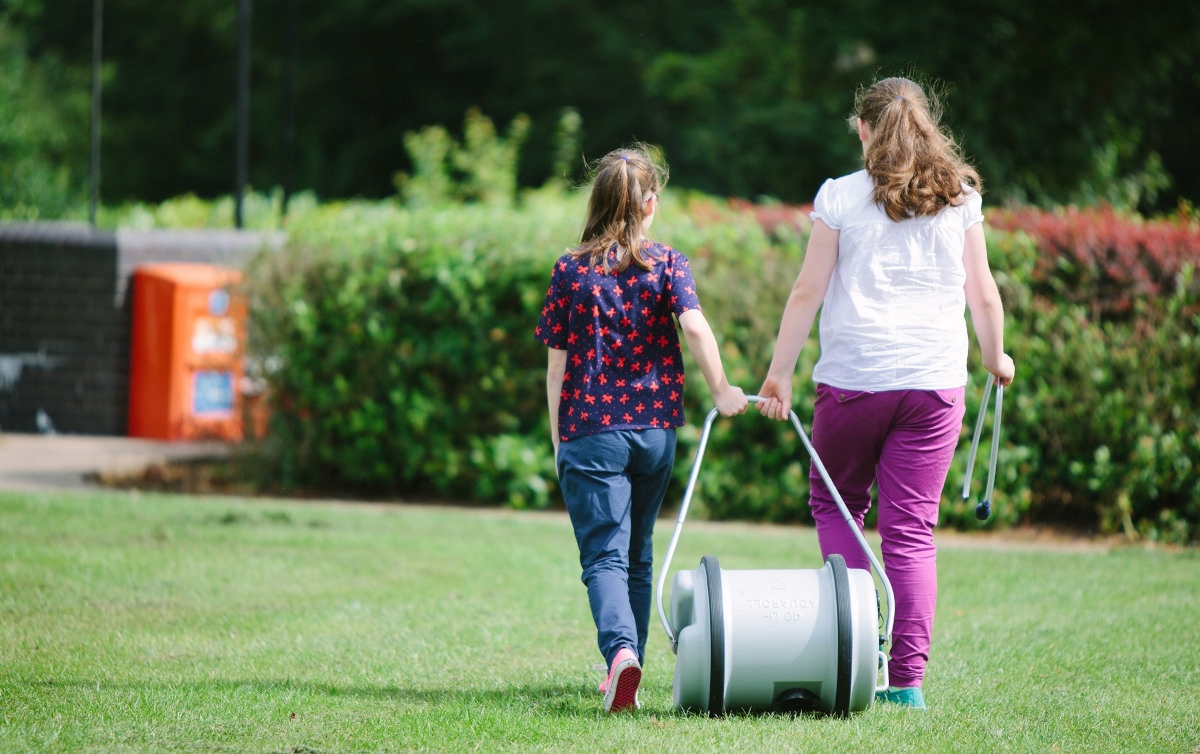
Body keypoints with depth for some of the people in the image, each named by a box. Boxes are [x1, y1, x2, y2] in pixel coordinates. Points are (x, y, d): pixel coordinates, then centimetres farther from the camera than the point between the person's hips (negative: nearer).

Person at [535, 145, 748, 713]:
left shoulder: (572, 271, -1)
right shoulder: (667, 263, 1)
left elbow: (557, 367, 1)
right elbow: (694, 326, -16)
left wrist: (559, 442, 8)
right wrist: (720, 390, -5)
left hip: (590, 431, -2)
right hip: (655, 428, 2)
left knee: (604, 555, -6)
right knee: (639, 556, 17)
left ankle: (621, 651, -31)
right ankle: (627, 676, 21)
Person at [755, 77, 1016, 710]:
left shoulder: (841, 196, -1)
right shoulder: (960, 197, 5)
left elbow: (808, 292, -2)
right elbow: (982, 292, 10)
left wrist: (779, 374, 5)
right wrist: (996, 358, 27)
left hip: (853, 379, -2)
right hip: (936, 382, 2)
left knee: (836, 507, 18)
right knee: (912, 531, 3)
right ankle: (907, 677, -2)